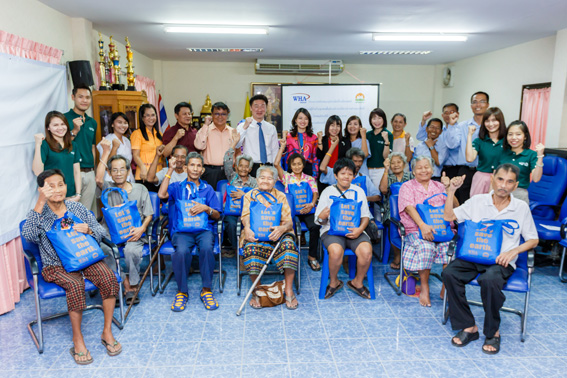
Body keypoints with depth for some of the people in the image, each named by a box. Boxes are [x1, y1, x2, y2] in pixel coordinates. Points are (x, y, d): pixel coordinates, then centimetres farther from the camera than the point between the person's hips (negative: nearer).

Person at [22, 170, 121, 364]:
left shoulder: (77, 208, 8)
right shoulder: (39, 213, -1)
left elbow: (101, 230, 7)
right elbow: (28, 235, -24)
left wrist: (89, 230, -17)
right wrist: (40, 203, -29)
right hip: (56, 266, -3)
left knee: (108, 277, -25)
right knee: (75, 284, -34)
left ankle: (107, 332, -10)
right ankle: (77, 338, -13)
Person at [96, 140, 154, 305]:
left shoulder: (140, 189, 14)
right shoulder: (107, 189, 12)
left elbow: (148, 214, 11)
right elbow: (99, 179, -13)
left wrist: (141, 229, -10)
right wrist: (106, 152, -12)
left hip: (133, 234, 0)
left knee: (132, 251, -32)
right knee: (106, 249, -31)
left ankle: (131, 285, -8)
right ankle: (128, 285, -16)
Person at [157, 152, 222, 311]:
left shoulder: (207, 189, 18)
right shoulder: (177, 187, 17)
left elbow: (217, 216, 12)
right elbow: (162, 194, -7)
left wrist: (206, 208, -10)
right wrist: (170, 171, -2)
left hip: (204, 228, 1)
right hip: (181, 229, 0)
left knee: (207, 248, -34)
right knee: (181, 251, -33)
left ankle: (207, 290, -18)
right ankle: (182, 291, -13)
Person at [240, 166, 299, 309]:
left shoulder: (280, 196, 15)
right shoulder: (249, 196, 17)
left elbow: (289, 221, 3)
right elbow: (246, 217, 1)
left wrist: (282, 228, -22)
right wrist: (247, 229, -24)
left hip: (277, 233, 1)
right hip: (255, 233, 0)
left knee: (288, 244, -33)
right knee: (251, 248, -35)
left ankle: (289, 290, -22)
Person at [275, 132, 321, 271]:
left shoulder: (309, 179, 17)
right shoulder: (286, 177, 15)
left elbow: (315, 192, 1)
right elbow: (276, 164, 1)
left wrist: (312, 204, -21)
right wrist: (283, 146, 7)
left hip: (307, 209, 1)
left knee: (314, 226, -29)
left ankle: (312, 256, -13)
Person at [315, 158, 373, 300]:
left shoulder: (358, 191, 13)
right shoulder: (328, 192, 7)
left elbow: (365, 215, 8)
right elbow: (320, 220, 4)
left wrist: (360, 229, -13)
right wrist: (322, 217, -22)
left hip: (354, 230, 2)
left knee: (366, 251, -27)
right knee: (336, 251, -33)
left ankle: (358, 282, 3)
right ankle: (334, 282, -1)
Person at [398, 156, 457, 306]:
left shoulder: (439, 186, 21)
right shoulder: (407, 186, 10)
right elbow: (409, 208, -8)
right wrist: (423, 225, -23)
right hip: (416, 230, -2)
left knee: (450, 245, -28)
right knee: (425, 247, -33)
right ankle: (424, 287, -15)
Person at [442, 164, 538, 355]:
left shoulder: (521, 208, 4)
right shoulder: (478, 201, 6)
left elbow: (533, 240, 10)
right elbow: (449, 217, 7)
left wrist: (514, 251, -10)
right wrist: (451, 191, -3)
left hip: (501, 261, -2)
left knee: (489, 280, -36)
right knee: (449, 273, -28)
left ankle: (493, 332, -10)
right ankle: (468, 327, -12)